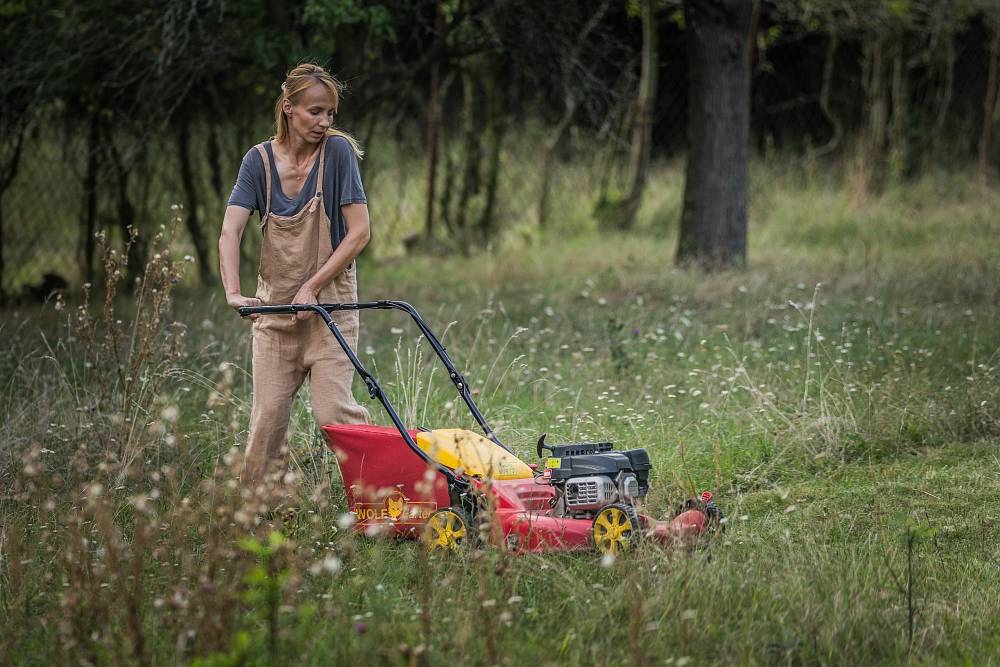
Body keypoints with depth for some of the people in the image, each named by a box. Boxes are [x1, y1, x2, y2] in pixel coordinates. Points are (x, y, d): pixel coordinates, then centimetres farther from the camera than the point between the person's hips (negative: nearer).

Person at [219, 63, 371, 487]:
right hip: (274, 305, 3)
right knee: (268, 416, 0)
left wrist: (311, 286, -15)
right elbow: (230, 231, -9)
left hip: (329, 304, -3)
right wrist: (233, 292, -25)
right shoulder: (260, 161, 0)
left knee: (333, 409, -13)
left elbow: (358, 232, -10)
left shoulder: (337, 151, -7)